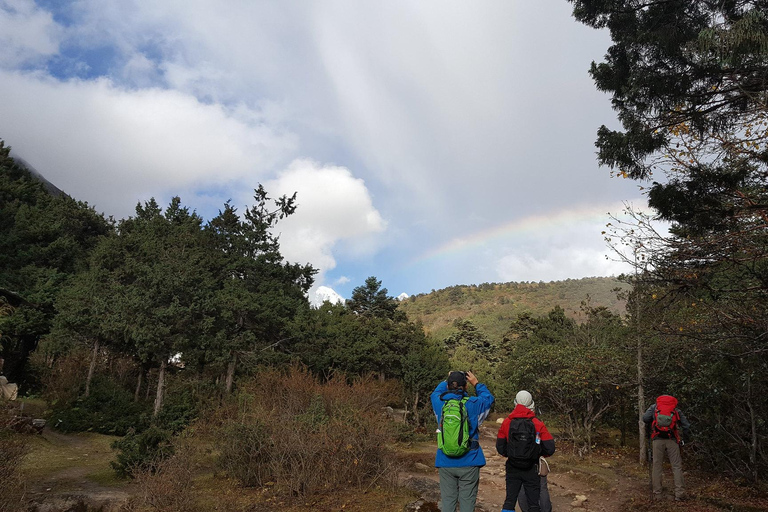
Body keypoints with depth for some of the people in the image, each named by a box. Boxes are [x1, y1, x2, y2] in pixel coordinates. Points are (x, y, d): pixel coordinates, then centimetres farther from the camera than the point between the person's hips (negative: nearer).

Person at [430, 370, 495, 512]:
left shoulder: (440, 403, -3)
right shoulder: (473, 404, -9)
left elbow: (435, 393, 22)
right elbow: (489, 398, 12)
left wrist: (447, 380, 28)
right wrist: (476, 383, 19)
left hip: (445, 463, 2)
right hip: (469, 463, -2)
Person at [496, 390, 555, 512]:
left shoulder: (507, 422, -5)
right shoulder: (538, 424, -11)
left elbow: (500, 448, 0)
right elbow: (550, 448, -10)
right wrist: (538, 453, 10)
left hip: (512, 469, 2)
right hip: (532, 470, -1)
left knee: (509, 501, 12)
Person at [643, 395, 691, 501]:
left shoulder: (654, 407, 13)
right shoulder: (676, 410, 16)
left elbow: (645, 418, -1)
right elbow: (687, 425, 9)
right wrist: (684, 440, 17)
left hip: (657, 440, 0)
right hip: (672, 440, 0)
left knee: (657, 466, 5)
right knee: (676, 467, 4)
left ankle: (657, 494, 5)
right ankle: (679, 494, -1)